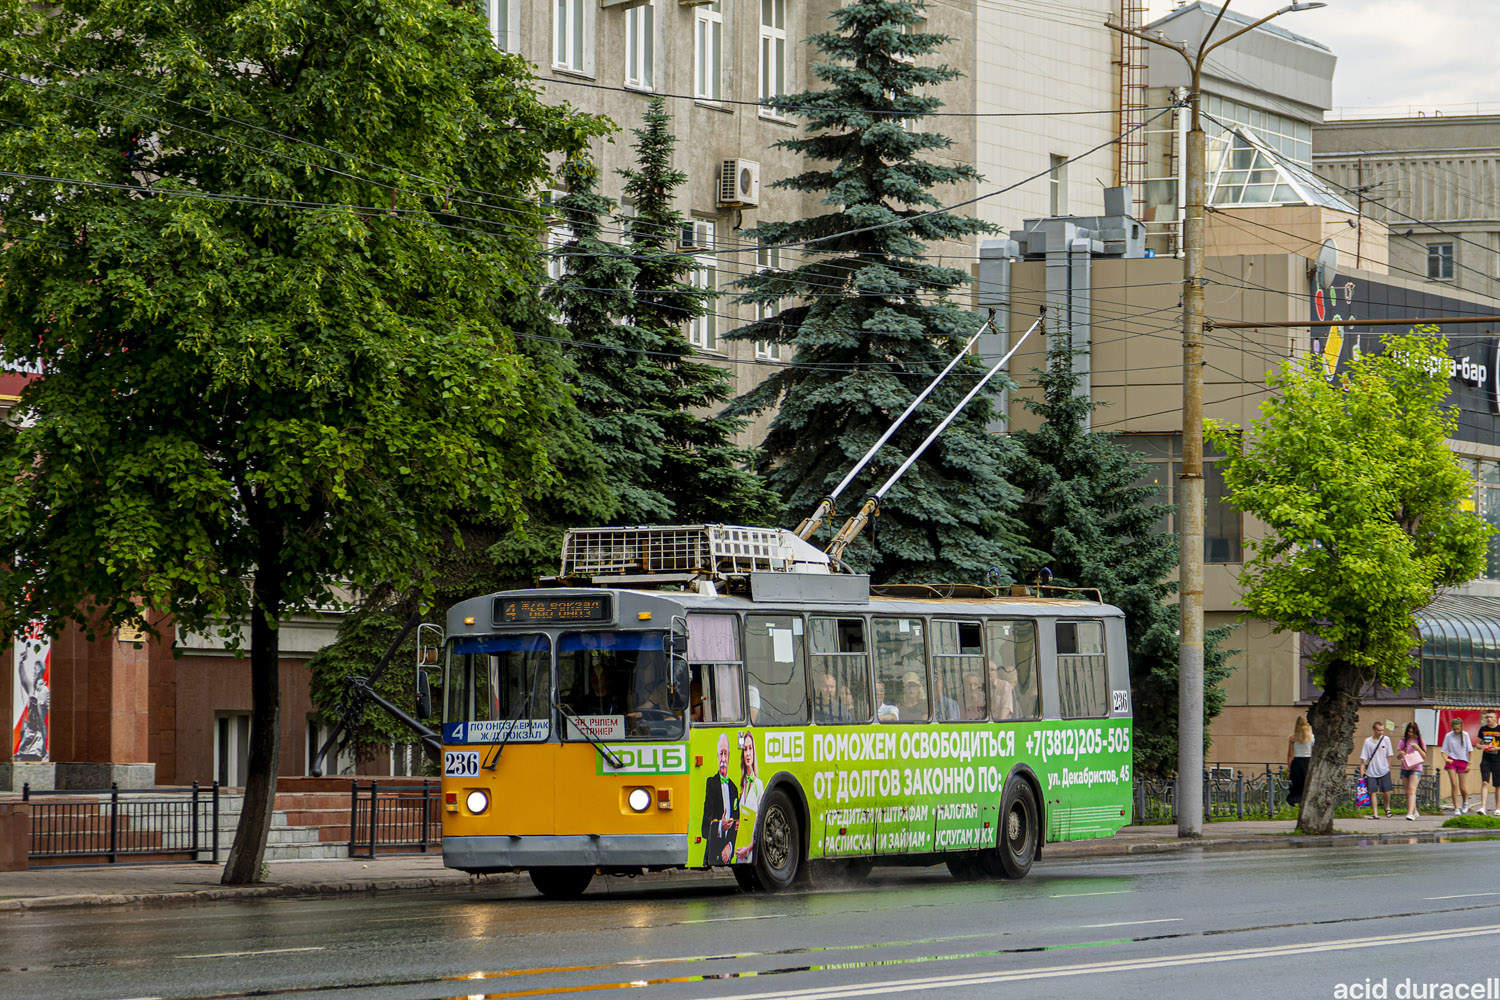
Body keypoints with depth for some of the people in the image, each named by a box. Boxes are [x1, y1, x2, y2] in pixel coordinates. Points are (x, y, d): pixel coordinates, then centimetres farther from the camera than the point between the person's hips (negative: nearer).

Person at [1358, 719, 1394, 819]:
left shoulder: (1386, 739, 2)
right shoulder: (1368, 741, 1)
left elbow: (1389, 755, 8)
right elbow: (1363, 757, 3)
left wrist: (1389, 767, 5)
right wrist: (1361, 770, -2)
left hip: (1384, 770, 0)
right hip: (1371, 772, 0)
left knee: (1386, 791, 0)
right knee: (1373, 792, -2)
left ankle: (1387, 807, 28)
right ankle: (1375, 813, 0)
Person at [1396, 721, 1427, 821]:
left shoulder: (1420, 741, 2)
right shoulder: (1403, 741, 8)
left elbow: (1424, 756, 0)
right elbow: (1397, 756, 10)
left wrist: (1418, 748, -15)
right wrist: (1400, 754, -14)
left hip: (1416, 768, -4)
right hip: (1405, 768, 4)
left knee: (1412, 789, -18)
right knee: (1407, 791, 9)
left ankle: (1410, 813, -26)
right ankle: (1414, 811, 26)